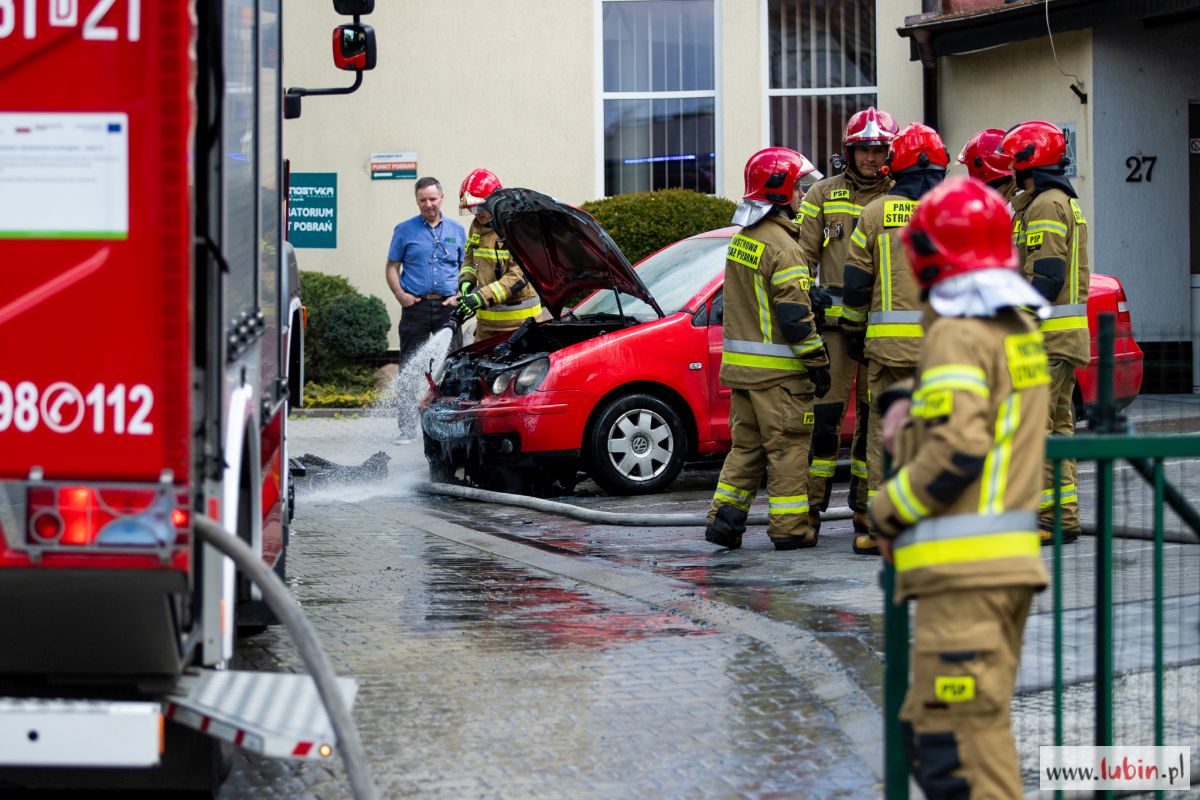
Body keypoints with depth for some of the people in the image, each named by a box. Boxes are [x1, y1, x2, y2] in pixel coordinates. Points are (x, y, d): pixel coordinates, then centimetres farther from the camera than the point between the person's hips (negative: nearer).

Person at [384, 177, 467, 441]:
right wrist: (400, 294, -7)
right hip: (415, 307, -1)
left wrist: (460, 296, -1)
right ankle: (407, 428, 0)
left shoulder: (456, 231, 13)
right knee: (410, 370, -2)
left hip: (448, 307, 1)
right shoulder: (405, 230, 8)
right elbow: (392, 268, 10)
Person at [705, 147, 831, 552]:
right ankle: (790, 527, 2)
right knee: (787, 446, -1)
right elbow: (795, 314, -19)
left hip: (742, 365, 8)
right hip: (778, 367, -8)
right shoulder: (782, 246, -16)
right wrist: (816, 362, -13)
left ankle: (724, 518, 10)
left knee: (746, 444, 14)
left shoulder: (741, 241, 13)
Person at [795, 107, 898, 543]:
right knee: (825, 413, -6)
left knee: (874, 416, 5)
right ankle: (810, 507, 0)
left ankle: (866, 507, 14)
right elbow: (803, 254, 8)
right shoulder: (822, 195, 8)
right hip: (835, 319, -1)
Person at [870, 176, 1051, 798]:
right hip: (1010, 563, 10)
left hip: (963, 569, -10)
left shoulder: (958, 336, -12)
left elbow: (957, 449, -21)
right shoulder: (1021, 330, 16)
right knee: (926, 727, 17)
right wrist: (903, 401, 13)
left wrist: (887, 510, -9)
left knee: (963, 735, -10)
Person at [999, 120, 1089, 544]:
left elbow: (1046, 276, -20)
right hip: (1067, 333, 11)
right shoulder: (1067, 202, 20)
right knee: (1058, 425, 13)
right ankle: (1065, 517, 16)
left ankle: (1046, 518, -11)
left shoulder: (1044, 207, -13)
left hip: (1046, 334, -11)